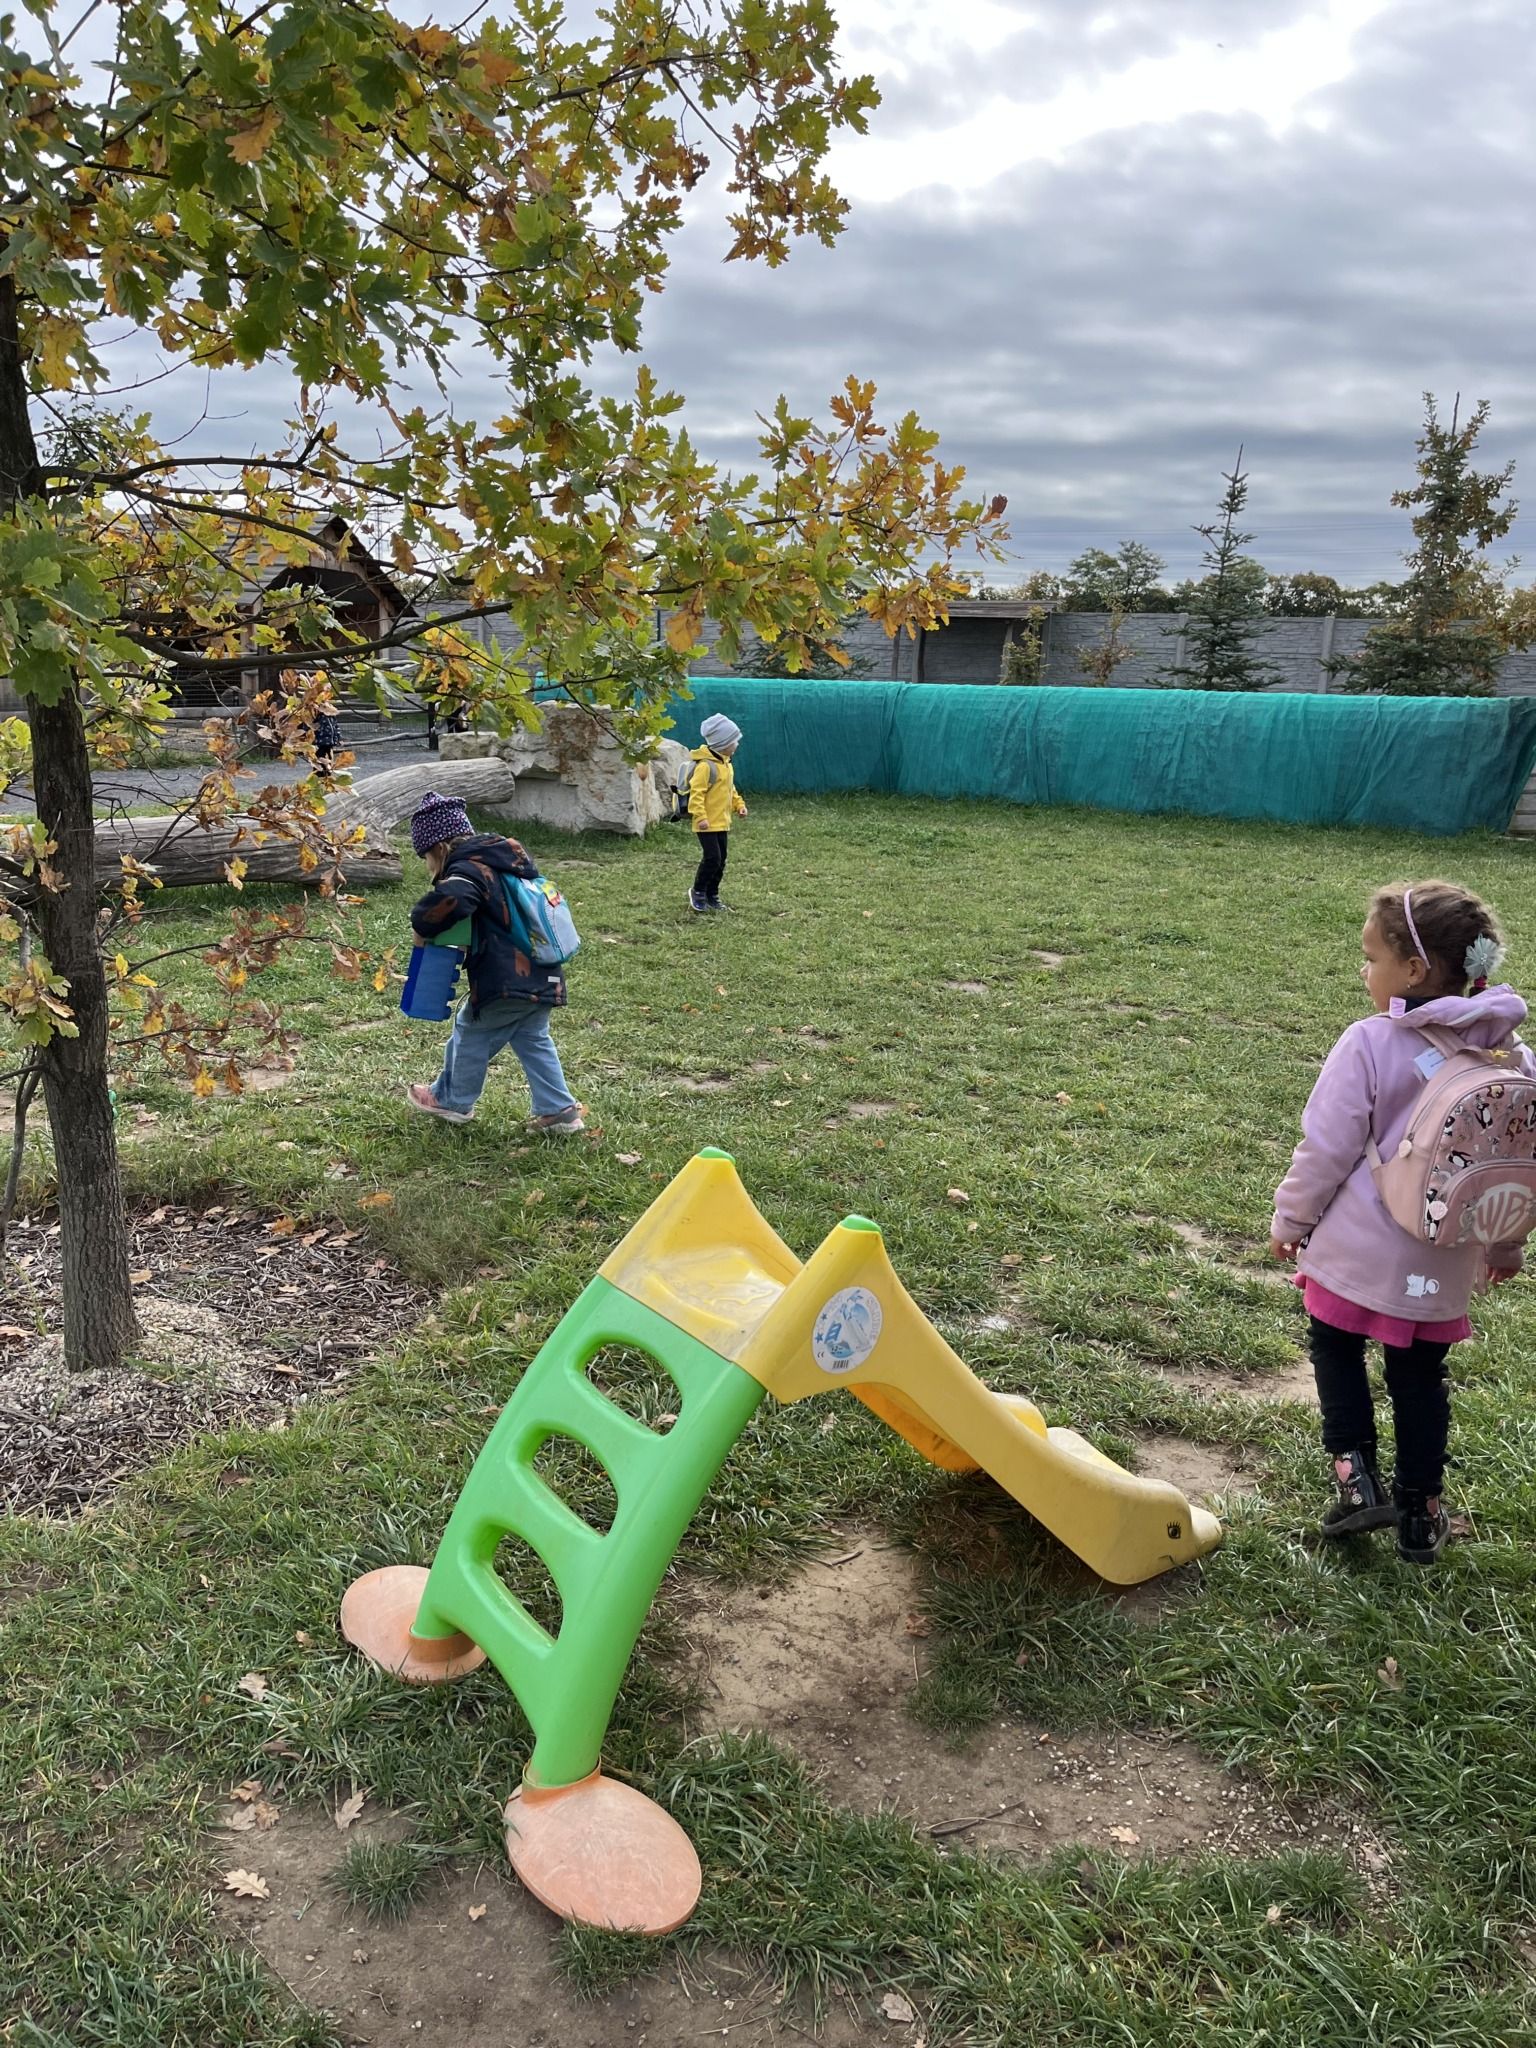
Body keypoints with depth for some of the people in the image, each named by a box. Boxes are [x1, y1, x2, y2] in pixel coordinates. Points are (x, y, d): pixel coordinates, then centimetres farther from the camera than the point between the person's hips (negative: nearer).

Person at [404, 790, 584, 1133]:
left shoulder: (467, 869, -13)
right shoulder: (510, 856, 14)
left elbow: (448, 901, -36)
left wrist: (422, 927, -17)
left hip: (505, 982, -8)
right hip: (544, 980, 8)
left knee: (471, 1035, 14)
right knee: (534, 1041, 20)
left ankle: (452, 1101, 32)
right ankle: (559, 1110, 16)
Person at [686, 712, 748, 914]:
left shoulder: (726, 764, 13)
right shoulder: (706, 765, -17)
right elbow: (696, 792, -21)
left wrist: (739, 805, 11)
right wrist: (701, 816, -27)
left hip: (723, 823, 9)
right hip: (708, 824, -9)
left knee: (721, 860, 11)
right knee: (712, 857, -11)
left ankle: (712, 895, 23)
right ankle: (698, 892, 7)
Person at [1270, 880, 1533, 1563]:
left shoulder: (1370, 1044, -18)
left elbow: (1327, 1147, -14)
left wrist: (1290, 1220, 1)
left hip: (1356, 1248, -4)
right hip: (1443, 1265, 4)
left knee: (1337, 1348, 18)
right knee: (1420, 1374, 18)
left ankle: (1356, 1473, 10)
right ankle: (1420, 1510, 24)